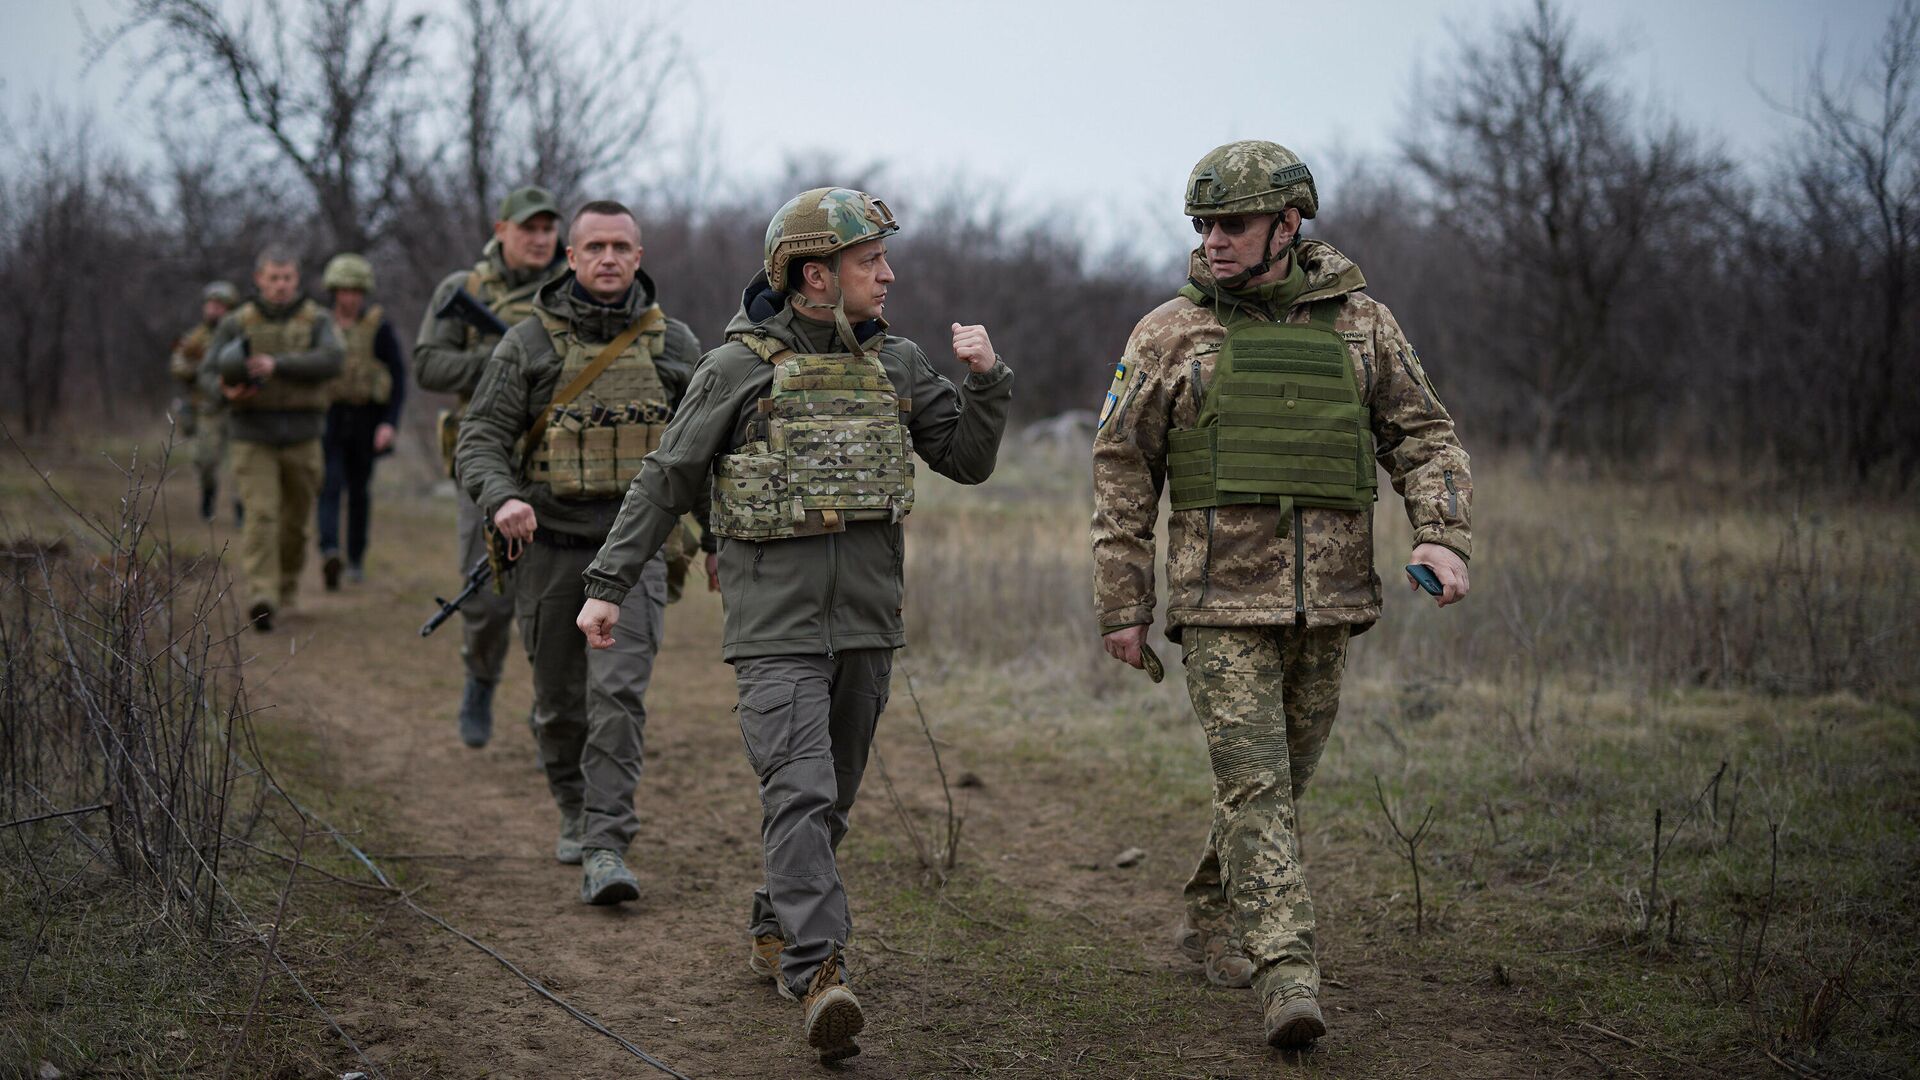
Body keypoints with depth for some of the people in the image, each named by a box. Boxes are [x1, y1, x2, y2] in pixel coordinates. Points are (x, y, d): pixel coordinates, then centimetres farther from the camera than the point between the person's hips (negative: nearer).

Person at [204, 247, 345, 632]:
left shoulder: (317, 320, 3)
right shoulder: (236, 324, 4)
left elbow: (330, 361, -15)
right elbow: (208, 373, 4)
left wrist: (277, 365, -25)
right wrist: (227, 391, -19)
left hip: (302, 438, 1)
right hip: (254, 437, -1)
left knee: (295, 521, 12)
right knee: (260, 516, -15)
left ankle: (286, 588, 33)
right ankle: (261, 599, -25)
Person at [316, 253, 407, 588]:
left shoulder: (379, 326, -2)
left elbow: (398, 376, -2)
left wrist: (390, 422, -11)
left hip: (365, 419, 0)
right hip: (327, 415, 0)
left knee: (359, 489, 10)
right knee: (329, 485, -15)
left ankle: (357, 559, 23)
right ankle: (330, 552, -31)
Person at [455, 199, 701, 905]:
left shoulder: (673, 344, 4)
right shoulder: (530, 342, -1)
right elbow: (481, 437, -4)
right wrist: (503, 500, -24)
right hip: (550, 548, 1)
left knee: (619, 693, -15)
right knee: (559, 702, 12)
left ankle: (606, 849, -17)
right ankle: (575, 812, 37)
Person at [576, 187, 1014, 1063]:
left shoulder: (896, 365, 9)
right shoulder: (739, 368, -5)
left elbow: (970, 459, 12)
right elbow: (665, 484, 0)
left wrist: (987, 379, -4)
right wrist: (608, 585, -3)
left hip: (867, 623, 5)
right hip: (775, 622, -5)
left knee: (830, 796, 14)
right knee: (800, 794, -16)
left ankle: (776, 930, 34)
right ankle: (819, 976, -22)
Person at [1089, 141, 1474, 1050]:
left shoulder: (1360, 323, 6)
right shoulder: (1169, 335, 1)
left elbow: (1424, 436, 7)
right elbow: (1122, 474, 4)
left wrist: (1441, 535, -11)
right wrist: (1122, 607, 1)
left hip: (1327, 600, 3)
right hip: (1221, 601, -3)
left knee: (1282, 775, 13)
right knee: (1253, 785, -11)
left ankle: (1212, 921, 33)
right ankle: (1287, 977, -15)